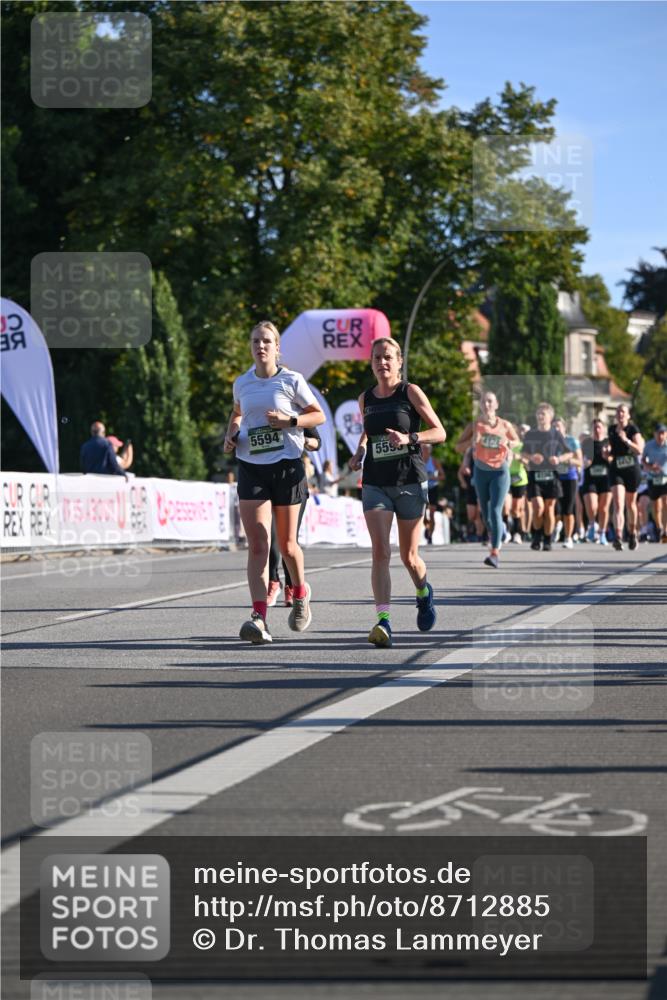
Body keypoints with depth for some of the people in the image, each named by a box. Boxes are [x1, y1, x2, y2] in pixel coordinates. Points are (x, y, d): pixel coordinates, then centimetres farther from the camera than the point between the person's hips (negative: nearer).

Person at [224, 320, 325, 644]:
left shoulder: (292, 380, -2)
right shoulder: (242, 383, 8)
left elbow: (318, 415, 5)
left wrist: (290, 420, -13)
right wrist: (231, 435, 7)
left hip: (286, 465, -2)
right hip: (251, 468, 2)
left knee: (286, 545, 7)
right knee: (257, 544, -12)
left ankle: (301, 593, 39)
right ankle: (259, 618, -20)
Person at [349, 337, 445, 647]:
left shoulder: (410, 392, -3)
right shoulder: (365, 399, 9)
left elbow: (439, 432, -4)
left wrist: (409, 438, -20)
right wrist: (360, 451, 8)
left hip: (410, 482, -2)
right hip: (375, 484, 2)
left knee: (409, 556, 8)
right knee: (380, 552, -16)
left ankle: (424, 593, 42)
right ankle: (383, 621, -23)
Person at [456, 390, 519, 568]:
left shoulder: (505, 425, -1)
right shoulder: (475, 425, 0)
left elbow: (517, 442, 15)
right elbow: (458, 446, 0)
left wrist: (509, 443, -8)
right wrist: (472, 440, -19)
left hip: (500, 471, -2)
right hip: (481, 471, 2)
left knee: (495, 510, -14)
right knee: (485, 511, 11)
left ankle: (495, 553, -19)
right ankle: (494, 537, 42)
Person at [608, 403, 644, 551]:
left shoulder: (633, 429, -7)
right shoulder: (611, 429, 6)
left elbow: (639, 450, -17)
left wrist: (626, 440, -29)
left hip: (632, 470, -2)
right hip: (616, 470, 2)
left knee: (630, 504, 15)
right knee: (618, 505, -15)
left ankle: (632, 533, 38)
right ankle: (618, 537, -28)